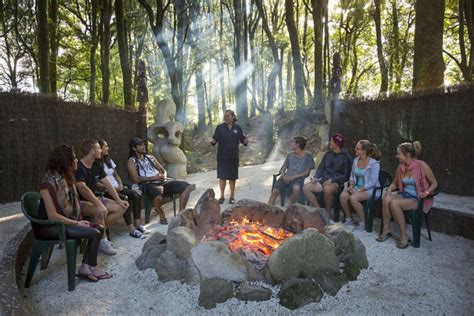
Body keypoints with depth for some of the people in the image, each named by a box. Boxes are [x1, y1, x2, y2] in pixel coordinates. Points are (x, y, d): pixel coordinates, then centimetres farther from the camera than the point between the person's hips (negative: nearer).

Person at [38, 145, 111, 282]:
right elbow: (52, 216, -23)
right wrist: (77, 223, -18)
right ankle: (92, 267, 4)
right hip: (51, 226, -9)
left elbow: (74, 203, 5)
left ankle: (85, 267, -2)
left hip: (65, 221, 9)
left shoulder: (66, 178, 6)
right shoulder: (49, 183, -21)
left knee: (99, 228, -5)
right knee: (95, 233, -18)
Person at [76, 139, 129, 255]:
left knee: (121, 208, -3)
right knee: (101, 211, -35)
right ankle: (102, 241, -16)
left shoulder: (96, 165, 8)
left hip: (95, 198, 9)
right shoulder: (78, 167, -19)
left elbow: (107, 184, 9)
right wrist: (99, 204, -41)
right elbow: (82, 188, -34)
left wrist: (119, 200, 0)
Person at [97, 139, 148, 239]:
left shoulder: (109, 160, 19)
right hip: (106, 191, -8)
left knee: (136, 195, -15)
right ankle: (131, 229, -28)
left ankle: (137, 225, -15)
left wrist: (120, 184, 3)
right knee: (125, 199, -32)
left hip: (116, 187, 8)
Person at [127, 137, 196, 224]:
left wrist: (163, 176, 0)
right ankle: (162, 215, -13)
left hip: (162, 181, 6)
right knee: (158, 195, -43)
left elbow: (163, 170, 25)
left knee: (186, 186, -14)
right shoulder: (131, 161, 6)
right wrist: (154, 178, -12)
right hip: (148, 184, -6)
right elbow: (136, 179, -7)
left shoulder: (150, 157, 25)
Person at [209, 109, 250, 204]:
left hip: (233, 156, 1)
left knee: (232, 176, 7)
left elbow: (243, 139, 2)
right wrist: (212, 141, -25)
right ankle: (222, 196, 11)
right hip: (222, 156, -1)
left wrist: (246, 141, -19)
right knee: (222, 176, -2)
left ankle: (232, 196, 20)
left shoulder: (238, 128, 4)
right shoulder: (220, 127, 1)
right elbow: (215, 139, -3)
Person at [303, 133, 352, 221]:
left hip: (336, 182, -6)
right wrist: (315, 177, -1)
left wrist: (332, 180, -17)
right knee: (306, 188, -19)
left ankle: (328, 213, -16)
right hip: (323, 180, 6)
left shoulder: (346, 157, 0)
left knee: (327, 189, -40)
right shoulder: (328, 154, 16)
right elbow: (320, 168, 19)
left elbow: (346, 175, -5)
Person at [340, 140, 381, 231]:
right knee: (343, 195, -22)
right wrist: (351, 185, -3)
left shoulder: (374, 164, -14)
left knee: (353, 198, -33)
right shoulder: (356, 160, 7)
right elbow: (352, 175, 16)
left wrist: (359, 190, -21)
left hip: (370, 189, -6)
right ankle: (348, 219, -3)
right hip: (358, 186, 6)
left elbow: (372, 182, -18)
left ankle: (363, 222, -13)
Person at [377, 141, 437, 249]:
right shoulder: (401, 167, 5)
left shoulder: (422, 165, -12)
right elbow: (394, 183, 19)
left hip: (417, 199, -5)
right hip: (404, 194, 6)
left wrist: (426, 193, -22)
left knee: (394, 203, -31)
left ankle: (404, 235, -18)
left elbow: (434, 183, -5)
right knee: (386, 199, -25)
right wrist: (390, 189, -3)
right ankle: (386, 229, -13)